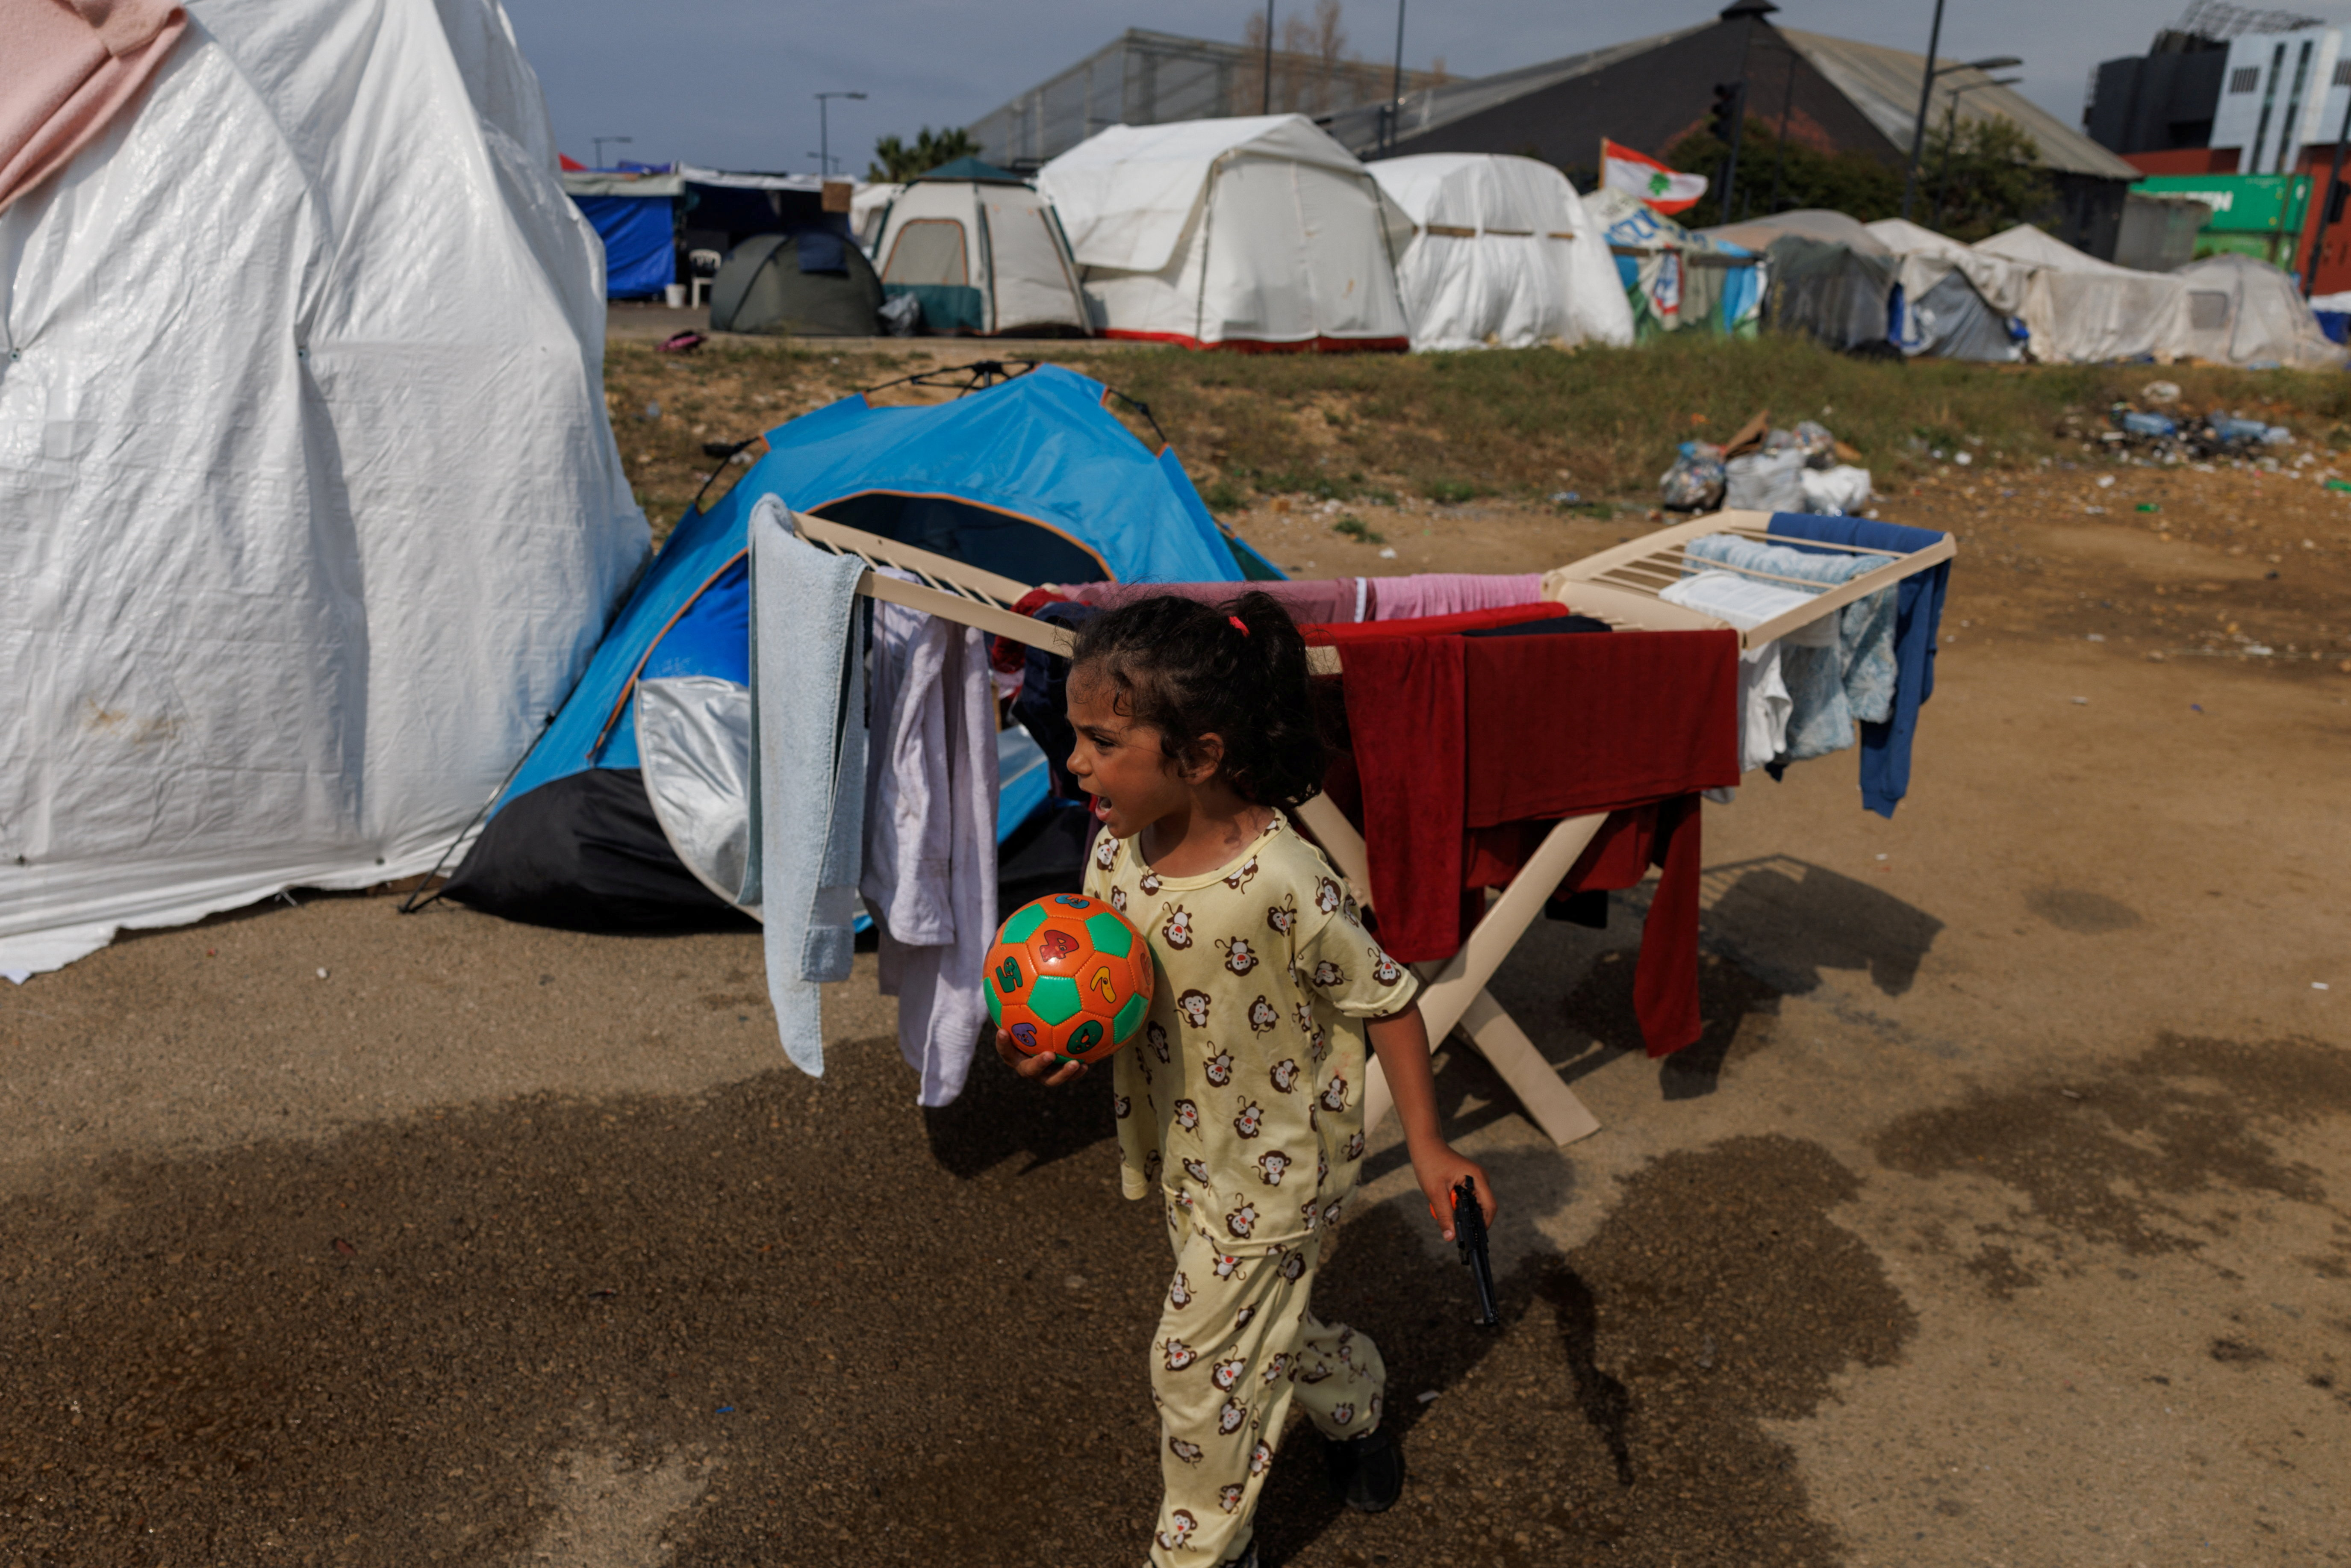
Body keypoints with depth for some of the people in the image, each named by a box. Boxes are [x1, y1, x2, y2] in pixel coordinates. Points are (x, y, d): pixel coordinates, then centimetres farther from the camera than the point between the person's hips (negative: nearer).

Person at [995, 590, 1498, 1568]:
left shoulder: (1282, 884, -31)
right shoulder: (1117, 849, -11)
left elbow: (1387, 1003, -18)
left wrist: (1426, 1145, -13)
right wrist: (1053, 1042, -19)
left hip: (1273, 1170, -7)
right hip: (1180, 1152, 7)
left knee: (1199, 1362, 5)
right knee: (1262, 1325, 27)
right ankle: (1355, 1405, 59)